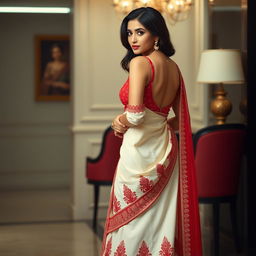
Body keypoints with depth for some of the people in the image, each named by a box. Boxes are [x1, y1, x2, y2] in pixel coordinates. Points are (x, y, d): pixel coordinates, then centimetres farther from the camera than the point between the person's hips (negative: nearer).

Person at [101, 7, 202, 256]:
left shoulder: (139, 63, -14)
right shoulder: (173, 67, 9)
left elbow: (135, 114, -23)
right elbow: (180, 120, 16)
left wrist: (119, 121, -4)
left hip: (139, 152, -8)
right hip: (165, 150, 8)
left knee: (131, 225, 3)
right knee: (160, 224, 12)